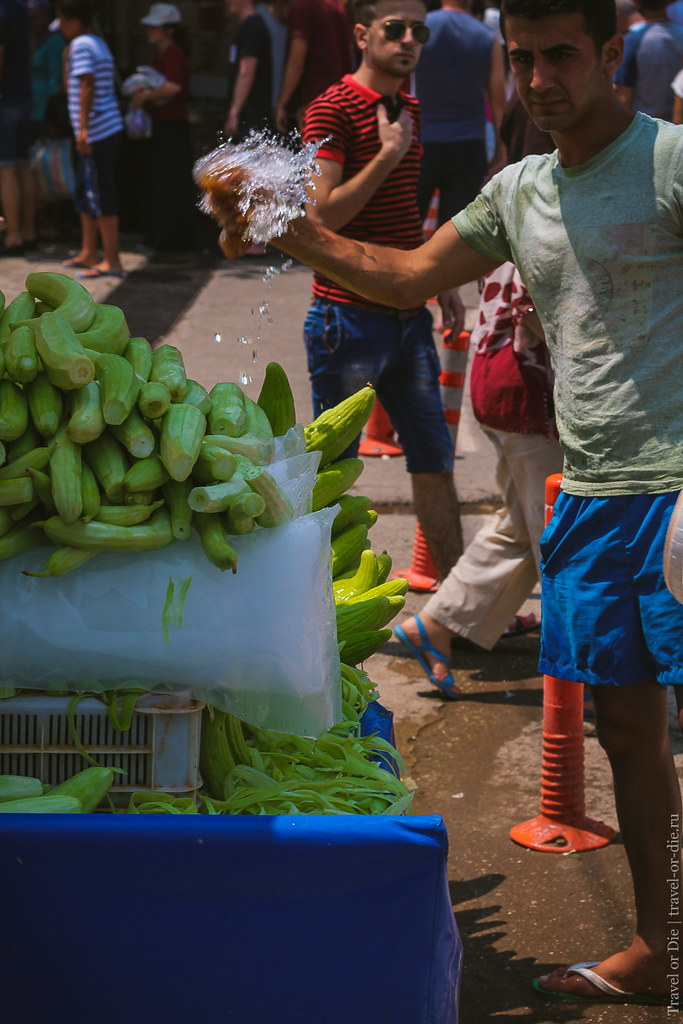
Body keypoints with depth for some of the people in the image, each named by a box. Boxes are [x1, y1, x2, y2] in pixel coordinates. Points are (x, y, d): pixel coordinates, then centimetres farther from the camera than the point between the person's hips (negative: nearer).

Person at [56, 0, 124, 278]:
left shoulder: (80, 45, -11)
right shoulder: (99, 44, 18)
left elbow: (87, 85, -21)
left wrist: (84, 128, -23)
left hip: (95, 132, -10)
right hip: (108, 128, 10)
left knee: (100, 197, -8)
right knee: (85, 193, 18)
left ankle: (112, 262, -6)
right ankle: (88, 253, 27)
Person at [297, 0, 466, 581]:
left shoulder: (408, 111, 13)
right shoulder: (332, 109, -11)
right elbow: (321, 218, -18)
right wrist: (388, 154, -18)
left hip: (408, 316, 7)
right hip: (348, 318, -7)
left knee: (435, 461, 11)